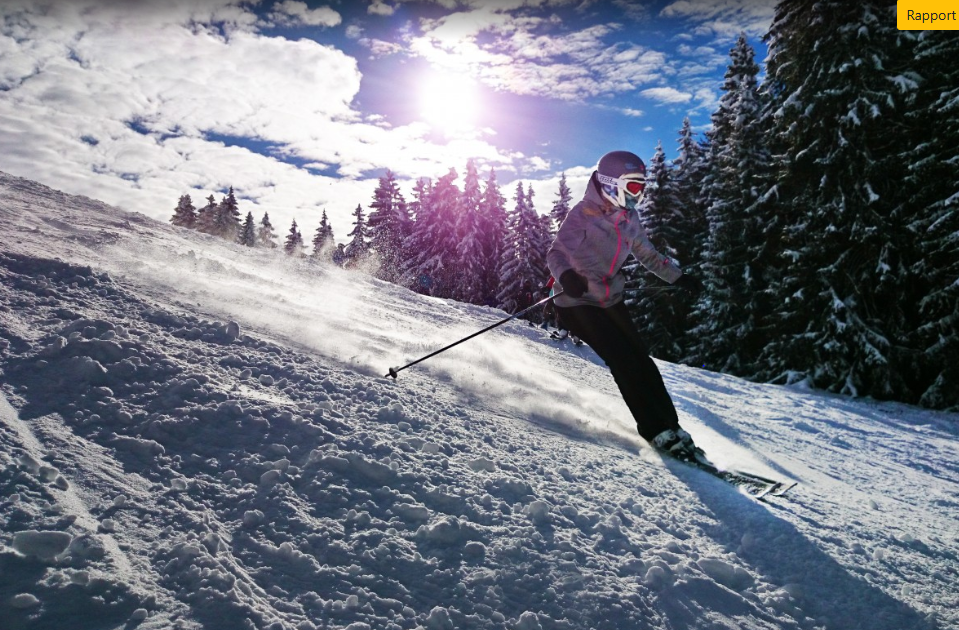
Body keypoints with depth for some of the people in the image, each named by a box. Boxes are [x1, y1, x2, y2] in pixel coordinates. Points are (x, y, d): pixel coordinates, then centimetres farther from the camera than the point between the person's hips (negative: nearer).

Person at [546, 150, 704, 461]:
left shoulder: (628, 217, 7)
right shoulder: (583, 214, -14)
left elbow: (647, 254, 21)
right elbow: (556, 251, -23)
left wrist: (678, 277, 17)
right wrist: (565, 275, -44)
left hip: (611, 301, 7)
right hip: (578, 302, -7)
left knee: (641, 360, 0)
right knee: (624, 362, -14)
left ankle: (670, 426, 8)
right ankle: (657, 431, -7)